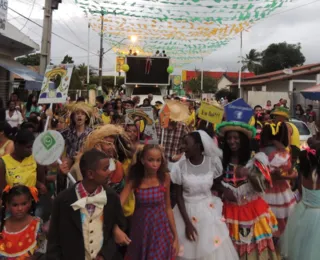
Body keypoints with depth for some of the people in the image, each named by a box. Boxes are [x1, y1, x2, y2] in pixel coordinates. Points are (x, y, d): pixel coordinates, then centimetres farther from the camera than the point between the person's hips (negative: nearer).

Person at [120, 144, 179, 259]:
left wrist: (175, 236, -1)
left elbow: (168, 208, -2)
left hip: (160, 230, 0)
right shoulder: (134, 179, -9)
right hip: (140, 230, 0)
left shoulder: (164, 178, -8)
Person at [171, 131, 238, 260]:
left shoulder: (213, 162, -10)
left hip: (208, 210, 1)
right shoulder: (180, 166, -12)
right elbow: (179, 196, -7)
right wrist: (187, 222, -11)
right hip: (187, 211, -1)